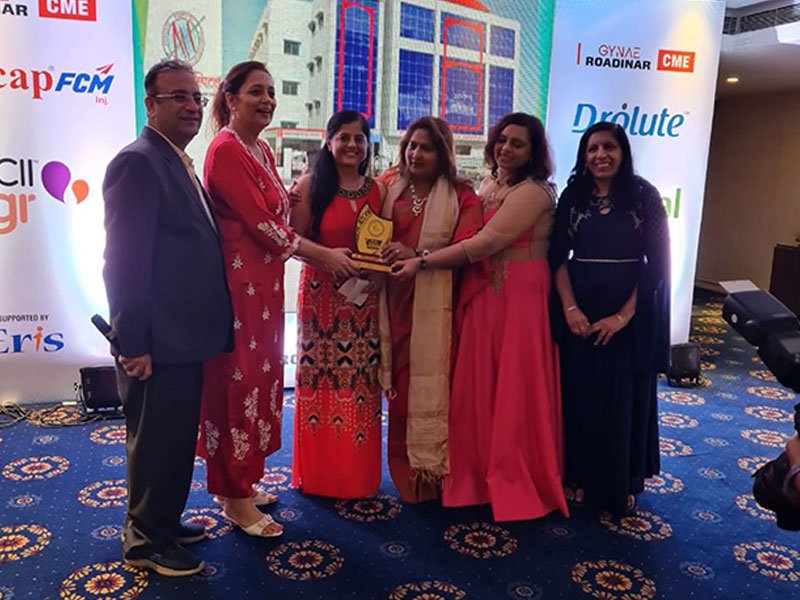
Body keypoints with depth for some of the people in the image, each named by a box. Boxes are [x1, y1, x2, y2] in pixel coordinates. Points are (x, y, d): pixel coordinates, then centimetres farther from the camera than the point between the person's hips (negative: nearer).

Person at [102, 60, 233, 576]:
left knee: (178, 439, 20)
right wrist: (133, 345, -21)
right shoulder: (138, 162, -15)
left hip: (186, 338, 9)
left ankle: (165, 522, 38)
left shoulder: (179, 163, 15)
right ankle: (146, 540, 25)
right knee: (156, 442, 6)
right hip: (158, 343, -9)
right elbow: (125, 260, -21)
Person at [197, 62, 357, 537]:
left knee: (261, 375, 14)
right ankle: (236, 498, 14)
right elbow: (261, 222, -17)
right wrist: (322, 255, -11)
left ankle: (240, 480, 29)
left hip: (265, 280, 9)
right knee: (239, 380, -1)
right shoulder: (226, 149, -13)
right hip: (238, 279, -9)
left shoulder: (263, 150, 15)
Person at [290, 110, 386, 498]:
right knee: (321, 378, 3)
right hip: (321, 293, -3)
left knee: (361, 381, 8)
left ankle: (358, 474, 23)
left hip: (365, 296, 4)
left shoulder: (376, 189, 9)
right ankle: (319, 473, 19)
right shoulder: (310, 185, -2)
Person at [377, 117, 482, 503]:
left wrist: (418, 256, -21)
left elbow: (467, 247, -9)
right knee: (400, 383, 4)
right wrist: (383, 255, -3)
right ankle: (406, 473, 16)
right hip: (396, 299, 3)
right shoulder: (389, 187, 12)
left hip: (436, 302, -2)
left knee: (432, 381, -2)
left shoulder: (461, 196, 2)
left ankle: (433, 471, 12)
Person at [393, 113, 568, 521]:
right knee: (479, 388, 11)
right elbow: (472, 238, 9)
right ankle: (482, 475, 25)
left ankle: (517, 484, 18)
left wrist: (422, 262, -15)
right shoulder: (488, 185, 14)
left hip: (518, 299, -7)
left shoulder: (532, 192, -12)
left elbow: (485, 243, -19)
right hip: (482, 295, 8)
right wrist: (418, 256, -5)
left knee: (514, 391, 1)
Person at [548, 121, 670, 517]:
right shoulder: (573, 196, 4)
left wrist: (624, 315, -14)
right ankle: (583, 477, 24)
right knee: (581, 395, 8)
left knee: (625, 399, 8)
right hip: (579, 314, 2)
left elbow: (657, 262, -7)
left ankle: (623, 484, 24)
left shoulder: (644, 196, -3)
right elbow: (557, 256, 0)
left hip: (630, 316, -2)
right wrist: (570, 308, -12)